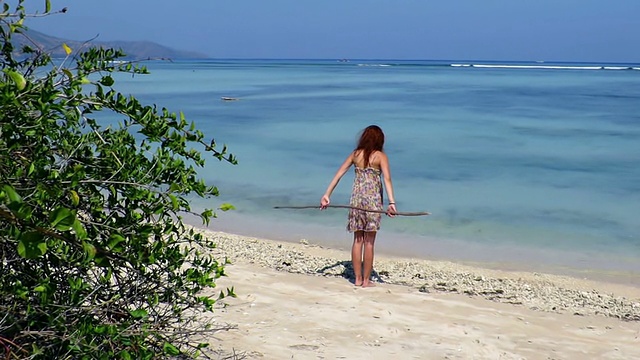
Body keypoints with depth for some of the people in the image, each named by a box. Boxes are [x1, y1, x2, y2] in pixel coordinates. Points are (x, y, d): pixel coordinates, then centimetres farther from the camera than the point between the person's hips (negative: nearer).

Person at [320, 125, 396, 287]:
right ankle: (366, 280, 9)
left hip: (356, 198, 3)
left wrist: (327, 195, 4)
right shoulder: (380, 156, -4)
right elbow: (387, 179, -16)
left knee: (358, 240, 12)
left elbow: (338, 174, 3)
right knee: (369, 242, 4)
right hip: (373, 200, -3)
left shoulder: (355, 154, 6)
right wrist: (391, 202, -23)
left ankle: (358, 278, 16)